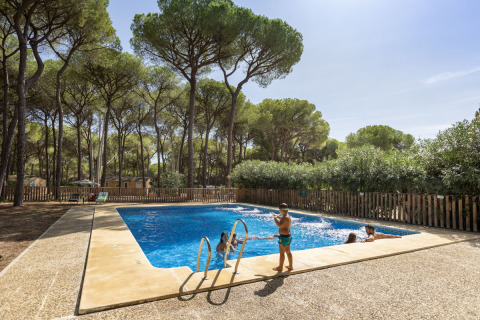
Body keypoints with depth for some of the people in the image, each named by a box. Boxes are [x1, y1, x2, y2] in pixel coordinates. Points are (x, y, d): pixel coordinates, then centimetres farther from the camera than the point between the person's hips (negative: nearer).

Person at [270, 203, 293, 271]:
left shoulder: (285, 217, -22)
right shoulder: (288, 216, 9)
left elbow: (279, 225, -34)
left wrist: (275, 218, -21)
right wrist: (276, 216, 33)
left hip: (283, 237, -10)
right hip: (288, 236, 10)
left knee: (282, 252, 2)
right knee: (288, 252, 18)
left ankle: (280, 267, 13)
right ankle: (290, 266, 28)